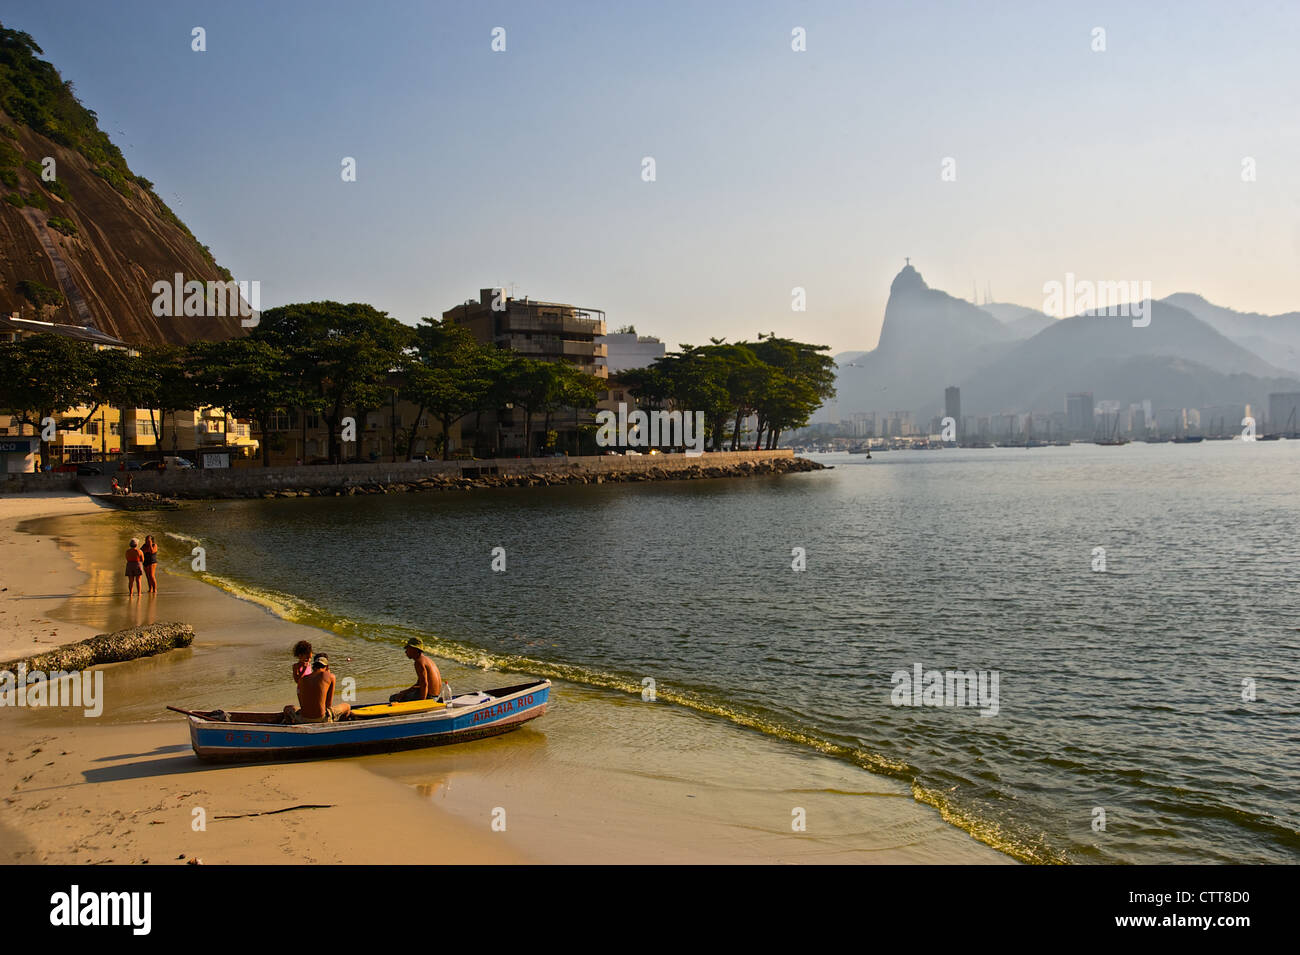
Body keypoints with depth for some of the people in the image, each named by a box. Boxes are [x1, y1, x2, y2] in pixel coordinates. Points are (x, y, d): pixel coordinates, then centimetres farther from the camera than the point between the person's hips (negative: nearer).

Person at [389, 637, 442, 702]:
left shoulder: (419, 662, -16)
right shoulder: (426, 659, 16)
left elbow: (424, 684, -24)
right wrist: (404, 692, 12)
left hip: (427, 696, -10)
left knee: (393, 698, 0)